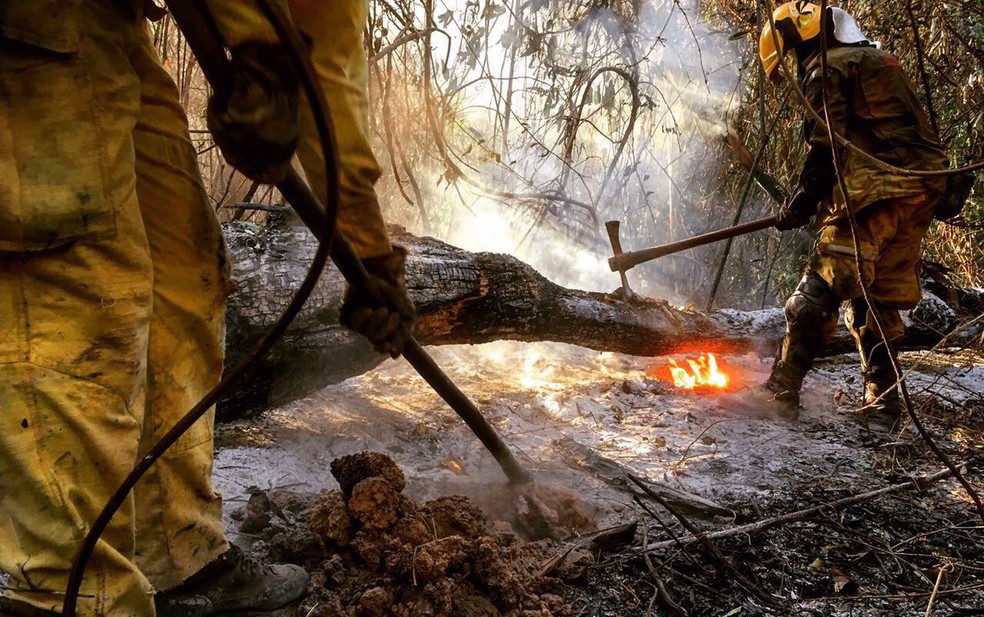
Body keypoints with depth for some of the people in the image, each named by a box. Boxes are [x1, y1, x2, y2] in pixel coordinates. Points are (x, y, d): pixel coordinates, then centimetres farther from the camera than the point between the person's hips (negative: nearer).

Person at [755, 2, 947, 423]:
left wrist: (799, 204, 1)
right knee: (877, 299, 13)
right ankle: (882, 401, 15)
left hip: (875, 193, -9)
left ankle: (783, 388, -11)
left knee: (820, 290, -10)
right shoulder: (877, 61, 28)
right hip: (922, 189, 9)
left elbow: (825, 148, -11)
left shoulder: (827, 70, -1)